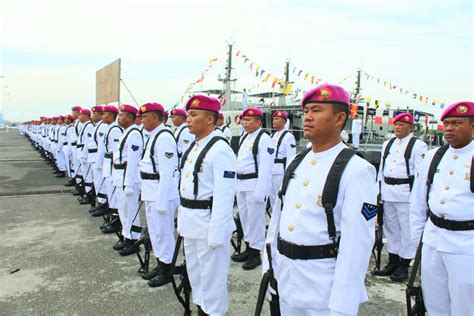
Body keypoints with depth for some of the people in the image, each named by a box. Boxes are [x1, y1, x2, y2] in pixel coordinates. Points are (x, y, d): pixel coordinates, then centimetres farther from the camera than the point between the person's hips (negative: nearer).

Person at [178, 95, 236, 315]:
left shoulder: (220, 149, -19)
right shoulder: (193, 146, 10)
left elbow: (224, 196, -22)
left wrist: (216, 234, -21)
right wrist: (183, 218, 17)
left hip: (209, 221, -9)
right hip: (190, 221, 9)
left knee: (212, 275, 6)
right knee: (195, 272, 23)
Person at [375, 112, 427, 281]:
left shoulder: (418, 145, -4)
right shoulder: (387, 144, 15)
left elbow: (420, 172, -8)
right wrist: (380, 189, 16)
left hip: (406, 192, -6)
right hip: (387, 191, 6)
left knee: (407, 229, 0)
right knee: (391, 226, 13)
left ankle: (404, 265, 12)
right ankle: (393, 261, 25)